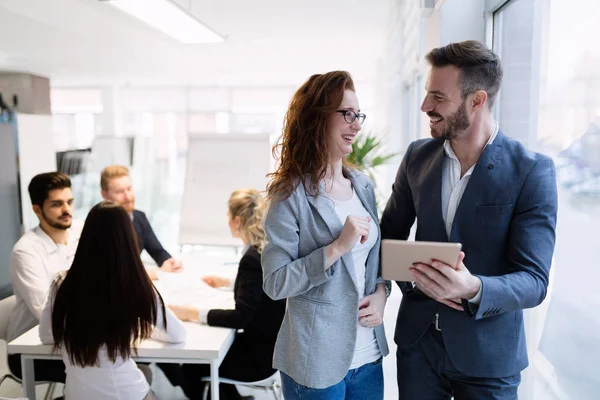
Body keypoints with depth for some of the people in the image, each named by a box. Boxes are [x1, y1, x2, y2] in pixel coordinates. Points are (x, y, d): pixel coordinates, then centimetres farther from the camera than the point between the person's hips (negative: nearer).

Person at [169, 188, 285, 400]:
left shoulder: (253, 258, -25)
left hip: (260, 354, -8)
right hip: (268, 343, 8)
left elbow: (240, 317, -26)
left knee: (189, 366, 8)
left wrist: (192, 313, -21)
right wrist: (227, 282, 24)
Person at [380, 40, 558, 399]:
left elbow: (534, 281, -15)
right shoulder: (418, 156, -2)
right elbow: (390, 233, 6)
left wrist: (473, 288, -35)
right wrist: (414, 278, -13)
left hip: (487, 353, -3)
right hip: (417, 339, 3)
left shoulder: (533, 171, -14)